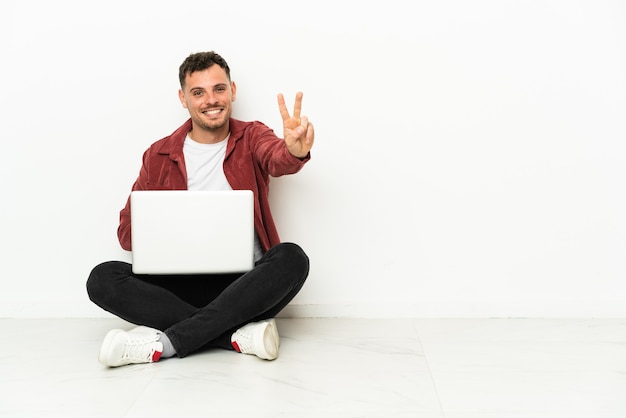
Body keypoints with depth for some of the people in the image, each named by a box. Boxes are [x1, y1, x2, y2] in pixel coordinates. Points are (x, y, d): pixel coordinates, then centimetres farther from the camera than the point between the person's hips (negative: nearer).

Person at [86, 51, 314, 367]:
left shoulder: (252, 139, 4)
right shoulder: (159, 155, 7)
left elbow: (277, 159, -21)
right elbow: (127, 230, 8)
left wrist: (294, 152, -47)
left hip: (245, 283, -1)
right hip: (183, 284, 2)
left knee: (291, 258, -30)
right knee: (103, 279, -20)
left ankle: (164, 342, -29)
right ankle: (239, 335, -27)